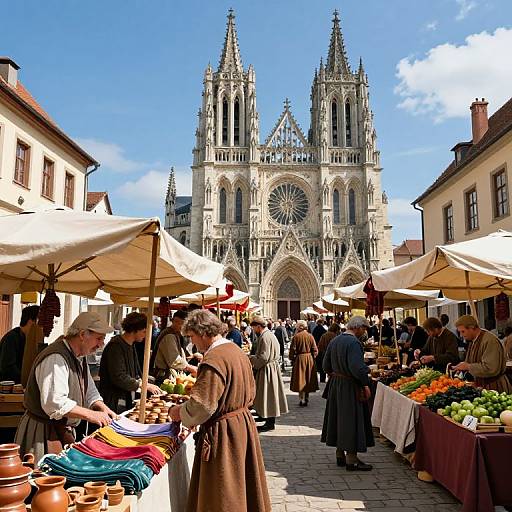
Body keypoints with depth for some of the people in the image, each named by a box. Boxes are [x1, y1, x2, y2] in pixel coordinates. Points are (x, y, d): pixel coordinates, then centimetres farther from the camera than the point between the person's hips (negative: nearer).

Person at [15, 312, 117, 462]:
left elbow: (89, 391, 17)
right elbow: (54, 403, -31)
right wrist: (90, 415, -26)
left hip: (64, 430, 9)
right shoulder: (55, 359, -24)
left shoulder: (80, 357, 9)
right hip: (44, 432, -9)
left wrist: (103, 409, -2)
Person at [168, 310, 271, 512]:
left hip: (222, 433, -9)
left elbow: (201, 405, -24)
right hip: (244, 423, 9)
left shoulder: (213, 361, -23)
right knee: (241, 486, 23)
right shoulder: (237, 351, 6)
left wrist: (180, 412, -7)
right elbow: (250, 393, 14)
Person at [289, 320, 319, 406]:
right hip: (309, 359, 3)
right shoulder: (310, 336, -2)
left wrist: (292, 359, 4)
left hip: (299, 358, -3)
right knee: (307, 378, 14)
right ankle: (306, 398, 23)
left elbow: (292, 350, -8)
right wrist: (313, 357, 12)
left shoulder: (296, 337, -10)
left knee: (300, 379, 4)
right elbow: (315, 350, -1)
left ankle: (302, 400, 1)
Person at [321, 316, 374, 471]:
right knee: (351, 420, -1)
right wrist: (365, 384, -17)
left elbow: (326, 365, 13)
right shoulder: (353, 342, -19)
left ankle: (340, 455, 26)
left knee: (339, 417, 16)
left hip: (335, 384, 9)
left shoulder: (334, 340, 8)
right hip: (350, 387, -9)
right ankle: (351, 460, 5)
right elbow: (357, 367, -26)